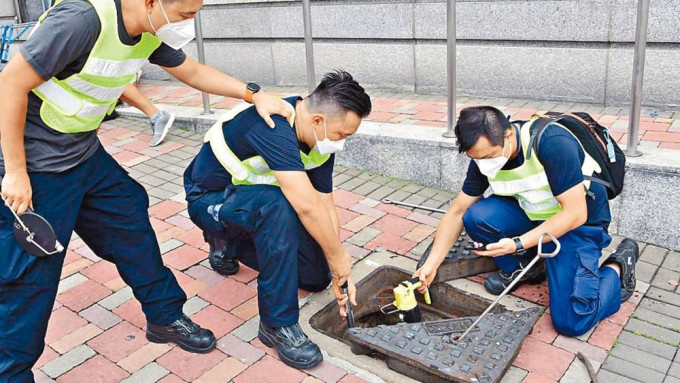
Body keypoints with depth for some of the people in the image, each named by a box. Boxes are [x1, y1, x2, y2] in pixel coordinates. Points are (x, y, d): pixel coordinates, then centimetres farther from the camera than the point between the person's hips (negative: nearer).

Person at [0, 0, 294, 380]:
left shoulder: (152, 33, -4)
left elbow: (193, 71, 13)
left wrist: (254, 94, 3)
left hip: (86, 156, 8)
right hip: (33, 166, -8)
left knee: (131, 223, 12)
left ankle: (165, 316, 30)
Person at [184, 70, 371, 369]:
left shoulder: (321, 142, -9)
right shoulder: (273, 125, -35)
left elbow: (325, 207, -6)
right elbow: (306, 204, -41)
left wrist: (339, 273, -9)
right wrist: (339, 257, -28)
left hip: (255, 204, 8)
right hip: (209, 199, -8)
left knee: (317, 277, 6)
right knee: (277, 205, -39)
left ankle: (229, 243, 24)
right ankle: (278, 323, -24)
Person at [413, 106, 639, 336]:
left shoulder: (553, 144, -30)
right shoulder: (484, 155, -12)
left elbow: (575, 214, -28)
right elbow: (457, 213, -5)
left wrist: (518, 244, -33)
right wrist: (432, 263, -12)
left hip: (579, 223, -5)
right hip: (532, 216, 5)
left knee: (572, 322, -17)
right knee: (476, 217, -23)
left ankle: (618, 266, 10)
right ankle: (523, 268, 4)